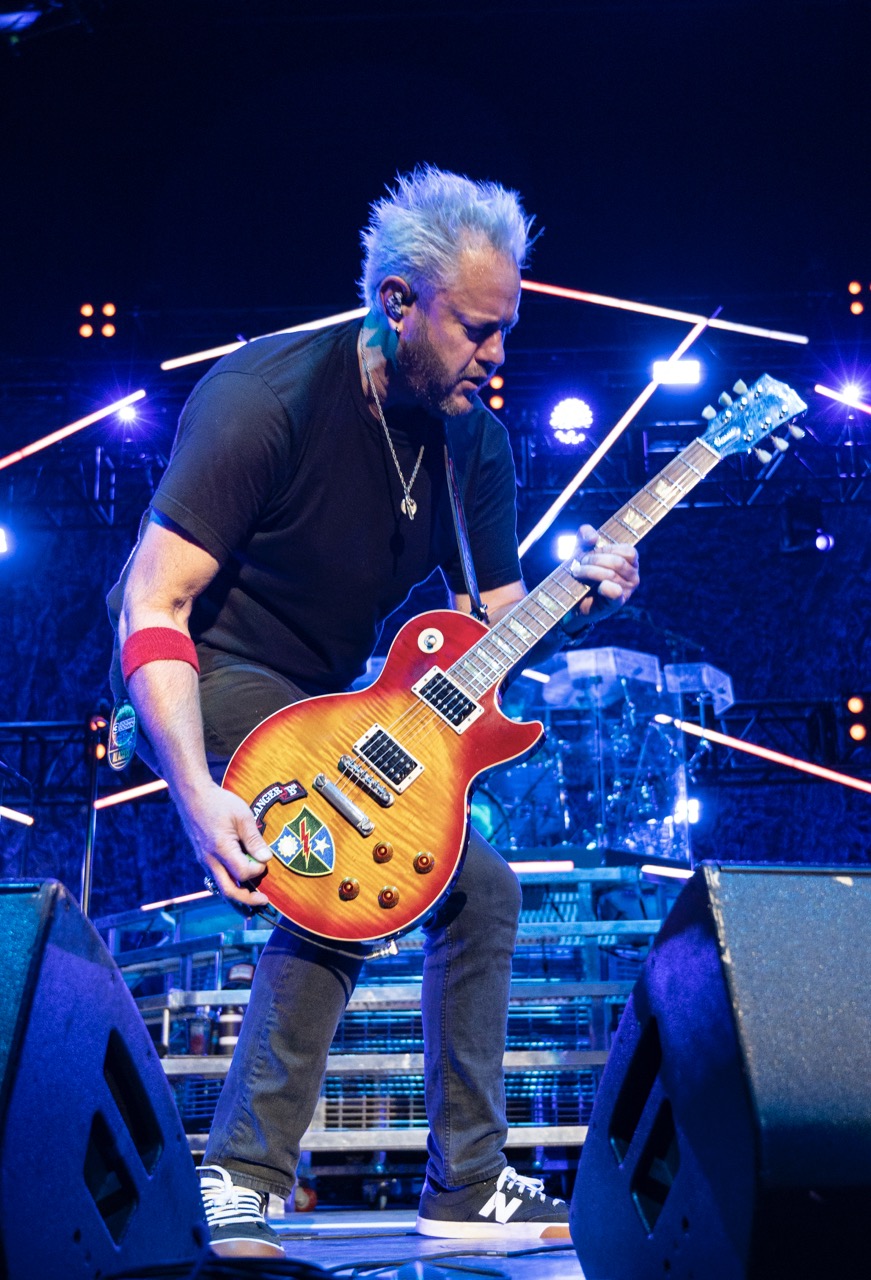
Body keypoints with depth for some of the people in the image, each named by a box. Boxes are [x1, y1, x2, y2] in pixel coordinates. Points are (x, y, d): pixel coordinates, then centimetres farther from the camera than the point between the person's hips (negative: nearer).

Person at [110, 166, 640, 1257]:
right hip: (205, 681, -8)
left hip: (328, 704, 8)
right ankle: (242, 1177, -16)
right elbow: (153, 602, -26)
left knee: (479, 884, 5)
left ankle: (466, 1186, 17)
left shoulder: (472, 438, -1)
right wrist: (200, 798, -36)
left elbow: (490, 618, 5)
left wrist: (573, 595, -18)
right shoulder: (270, 397, -23)